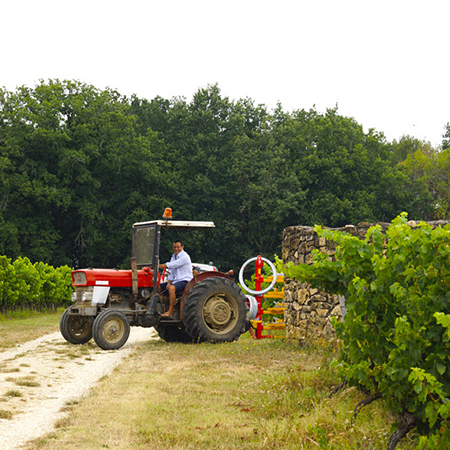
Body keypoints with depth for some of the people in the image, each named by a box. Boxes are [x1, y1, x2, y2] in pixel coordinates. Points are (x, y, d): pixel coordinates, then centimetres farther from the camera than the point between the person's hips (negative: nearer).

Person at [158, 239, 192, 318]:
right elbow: (171, 272, 14)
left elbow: (170, 265, -21)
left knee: (172, 288, -37)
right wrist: (169, 283, -3)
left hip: (185, 281, -9)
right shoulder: (173, 256, 15)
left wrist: (157, 266, -16)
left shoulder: (184, 257, -14)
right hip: (175, 281, 9)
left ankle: (170, 312, -36)